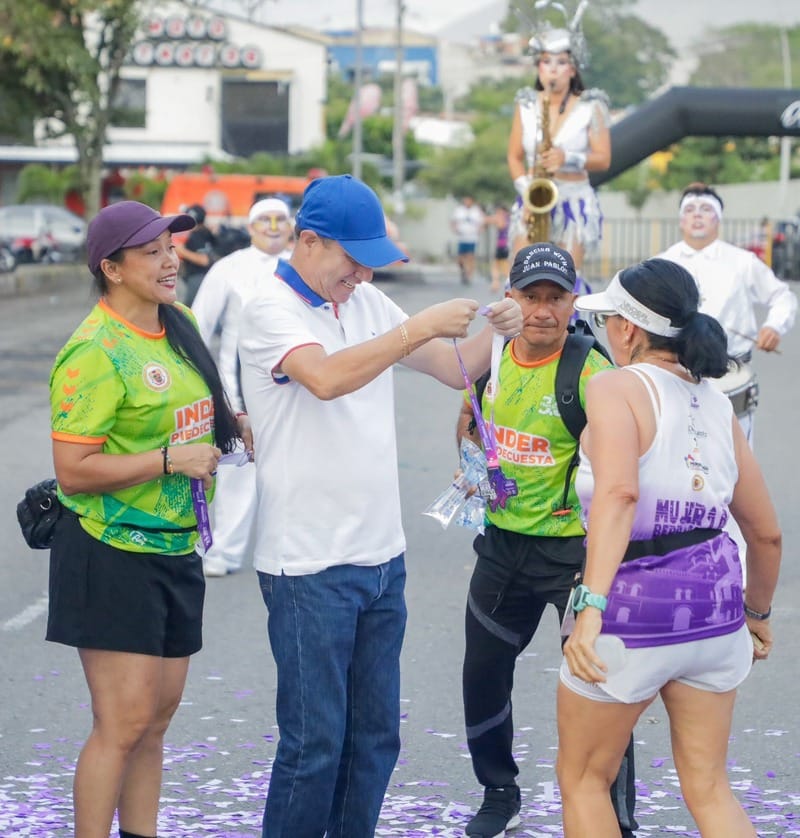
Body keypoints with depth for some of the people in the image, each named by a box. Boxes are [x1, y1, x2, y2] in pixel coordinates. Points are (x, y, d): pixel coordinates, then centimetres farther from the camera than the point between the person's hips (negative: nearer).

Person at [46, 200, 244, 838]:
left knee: (158, 715, 13)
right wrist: (172, 460, -21)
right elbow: (74, 471, -22)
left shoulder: (180, 325, 9)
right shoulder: (95, 352, -17)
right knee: (124, 723, -10)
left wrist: (231, 426, 9)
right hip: (112, 553, -8)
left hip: (174, 548, 8)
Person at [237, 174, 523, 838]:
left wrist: (494, 333, -6)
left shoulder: (367, 304, 11)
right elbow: (326, 377, -29)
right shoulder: (272, 310, -10)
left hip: (382, 556, 7)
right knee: (314, 744, -2)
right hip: (310, 565, -7)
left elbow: (455, 368, 15)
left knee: (376, 736, 13)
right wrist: (421, 327, -27)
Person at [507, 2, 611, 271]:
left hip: (575, 201, -2)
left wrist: (567, 158, -21)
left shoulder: (590, 106, -2)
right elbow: (515, 157, 9)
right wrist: (525, 188, -10)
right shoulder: (526, 104, 6)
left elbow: (603, 159, -3)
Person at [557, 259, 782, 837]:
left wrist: (591, 606, -34)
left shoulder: (617, 387, -11)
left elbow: (618, 493, -29)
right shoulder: (716, 404, 9)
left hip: (635, 609, -6)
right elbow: (767, 533, 14)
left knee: (583, 779, 15)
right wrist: (759, 612, 30)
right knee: (709, 788, 17)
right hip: (714, 601, 6)